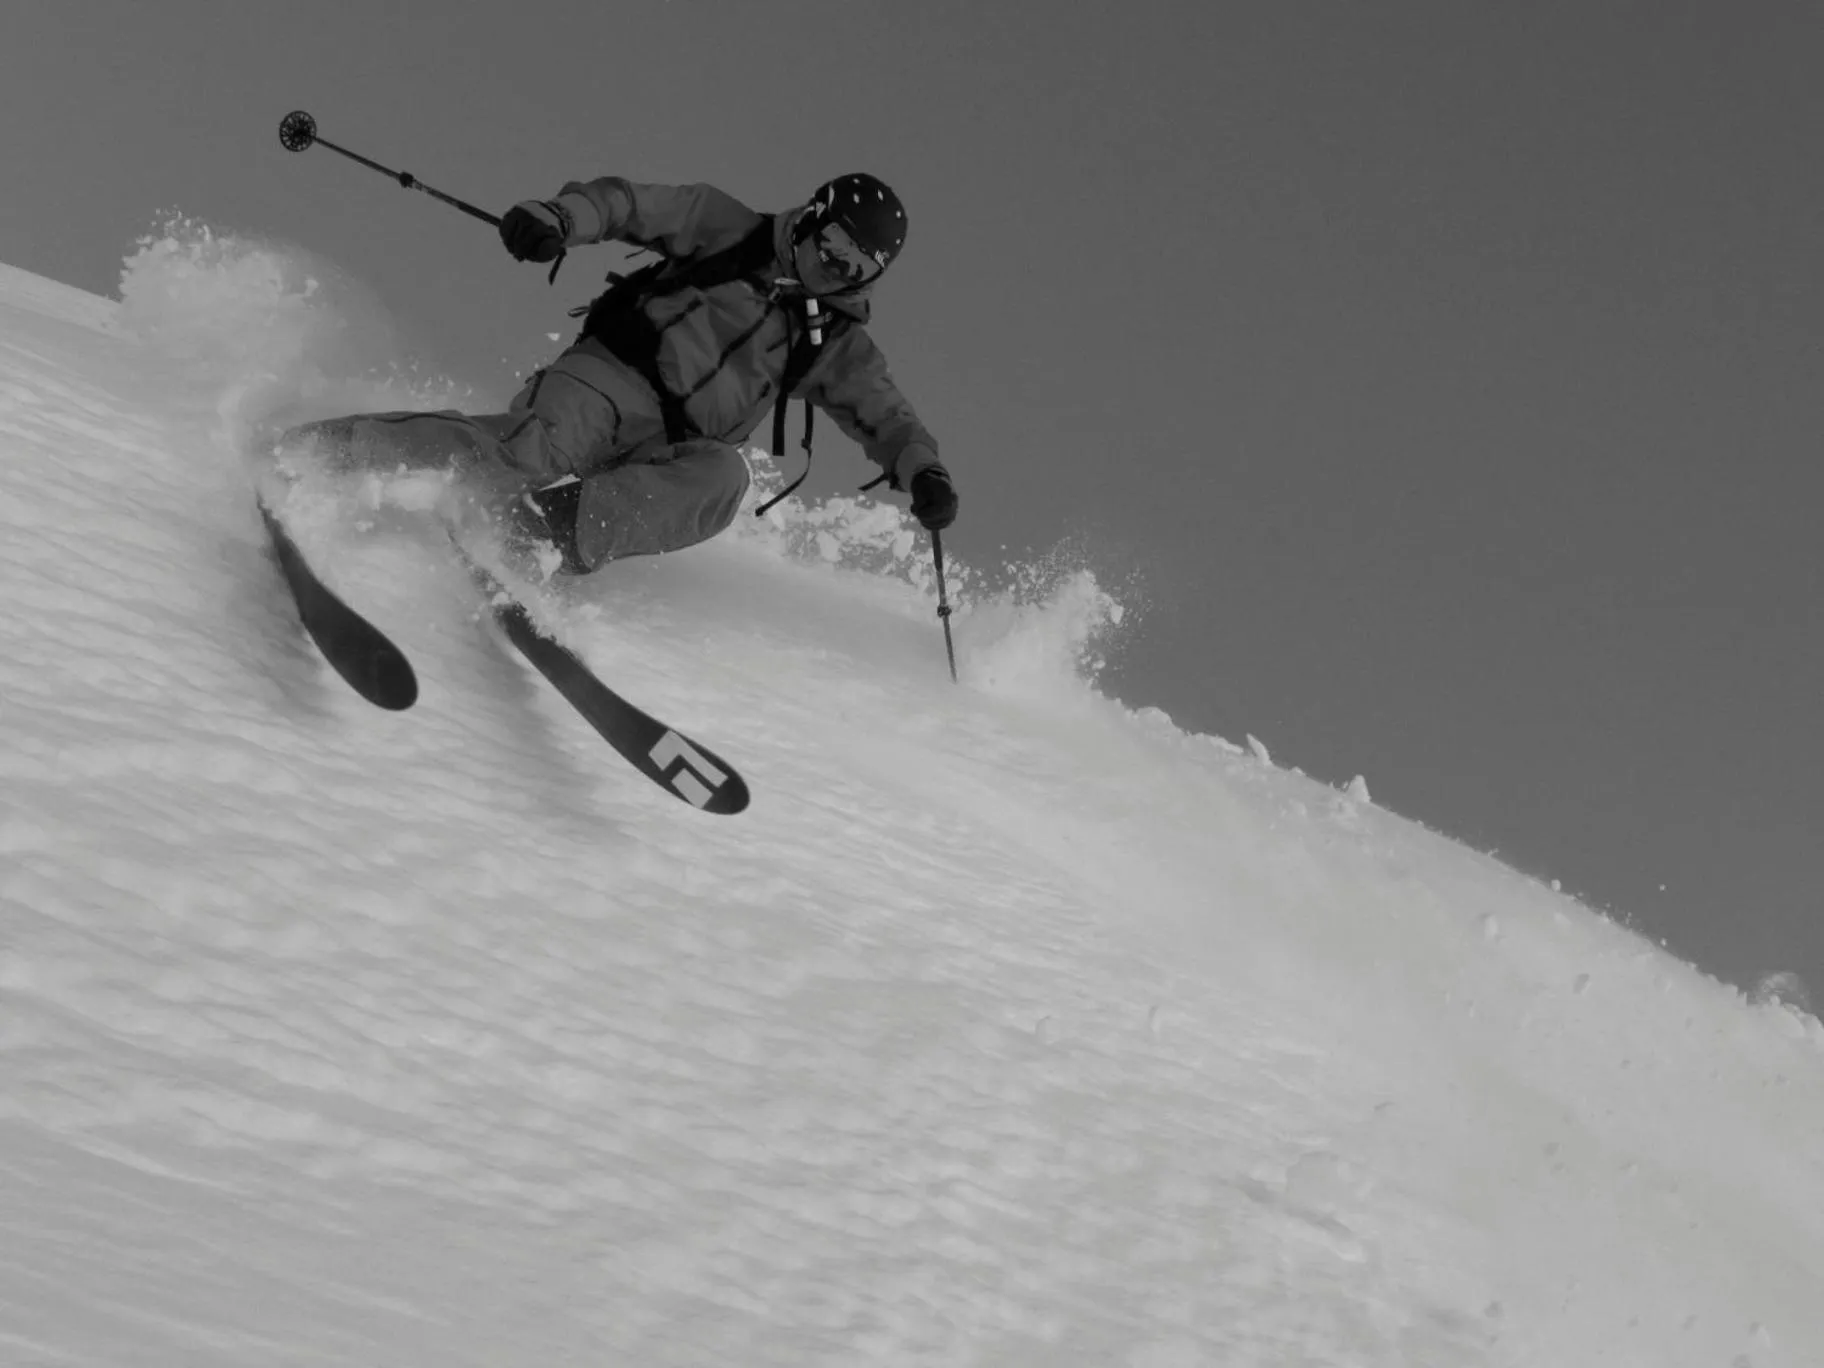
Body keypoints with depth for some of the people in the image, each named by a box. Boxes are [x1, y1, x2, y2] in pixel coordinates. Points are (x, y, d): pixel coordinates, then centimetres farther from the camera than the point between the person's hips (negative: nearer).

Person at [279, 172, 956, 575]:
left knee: (721, 477, -31)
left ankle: (554, 526, -44)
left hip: (671, 451, 3)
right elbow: (631, 204, 4)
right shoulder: (729, 230, 9)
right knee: (531, 453, -32)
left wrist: (923, 472, -7)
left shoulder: (837, 348, 18)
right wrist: (562, 216, -17)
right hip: (612, 375, -3)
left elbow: (887, 419, 15)